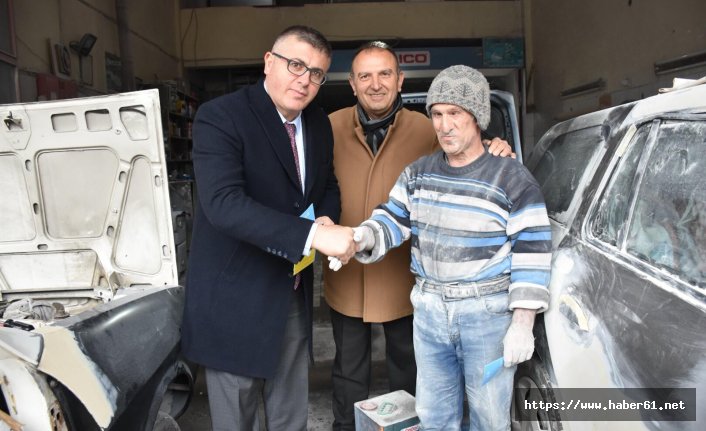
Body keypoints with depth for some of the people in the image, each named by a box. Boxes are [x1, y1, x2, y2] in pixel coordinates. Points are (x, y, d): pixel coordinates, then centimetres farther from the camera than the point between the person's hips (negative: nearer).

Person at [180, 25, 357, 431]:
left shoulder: (320, 124, 5)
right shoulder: (220, 116, -16)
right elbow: (223, 203, -30)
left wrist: (326, 219, -7)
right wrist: (313, 235, -36)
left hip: (294, 296, 6)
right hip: (235, 299, -6)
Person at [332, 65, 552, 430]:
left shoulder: (512, 179, -11)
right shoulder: (418, 173, 3)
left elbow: (532, 253, -11)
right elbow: (393, 220, 4)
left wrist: (522, 324, -13)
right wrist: (363, 237, -19)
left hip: (488, 313, -4)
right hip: (429, 311, 4)